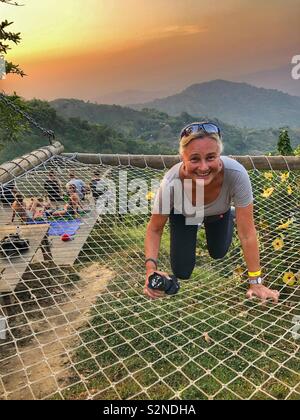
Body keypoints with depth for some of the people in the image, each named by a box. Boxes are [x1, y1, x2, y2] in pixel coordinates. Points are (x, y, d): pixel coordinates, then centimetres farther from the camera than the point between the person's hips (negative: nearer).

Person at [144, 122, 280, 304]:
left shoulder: (236, 173, -43)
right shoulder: (172, 182, -42)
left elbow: (247, 233, -31)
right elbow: (155, 229, -24)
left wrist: (255, 281, -26)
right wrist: (151, 267, -40)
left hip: (219, 213, 1)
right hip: (184, 215, 0)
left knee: (218, 254, 21)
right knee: (182, 272, 5)